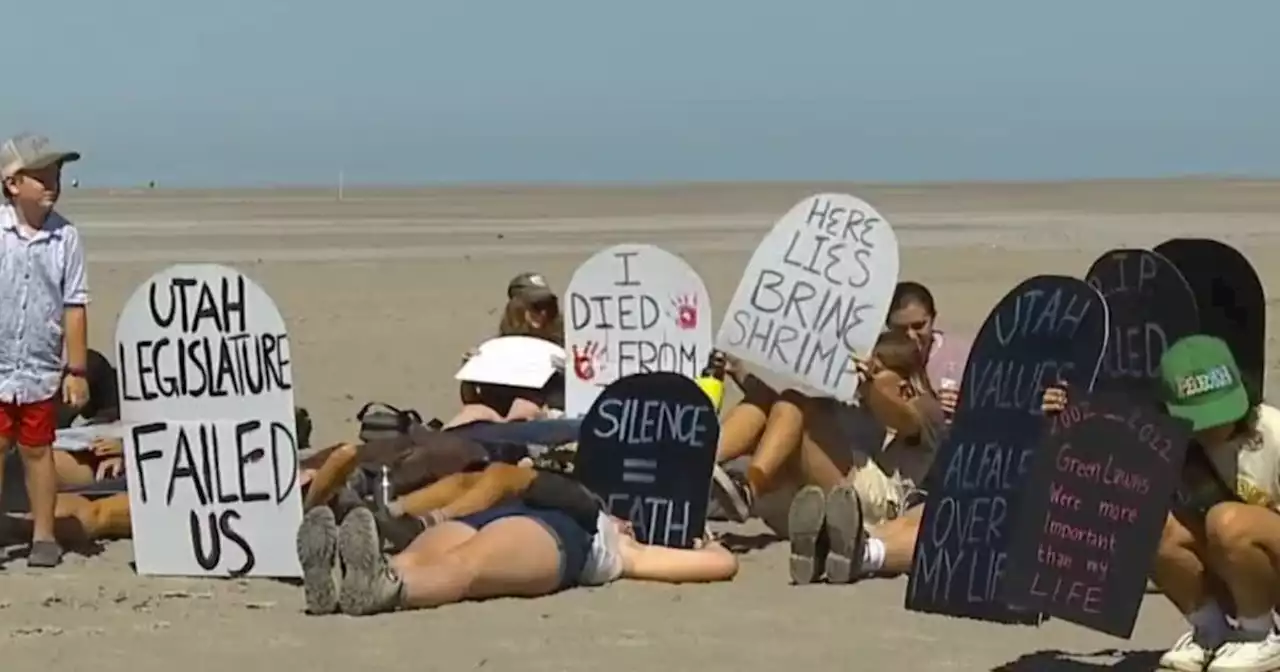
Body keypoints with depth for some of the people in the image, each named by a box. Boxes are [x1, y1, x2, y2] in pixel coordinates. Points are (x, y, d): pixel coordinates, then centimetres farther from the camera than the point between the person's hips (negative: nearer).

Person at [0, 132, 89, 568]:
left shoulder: (65, 237, -2)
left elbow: (75, 306, 0)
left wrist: (77, 370, -1)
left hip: (40, 369, 1)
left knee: (38, 450, 11)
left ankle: (44, 535, 20)